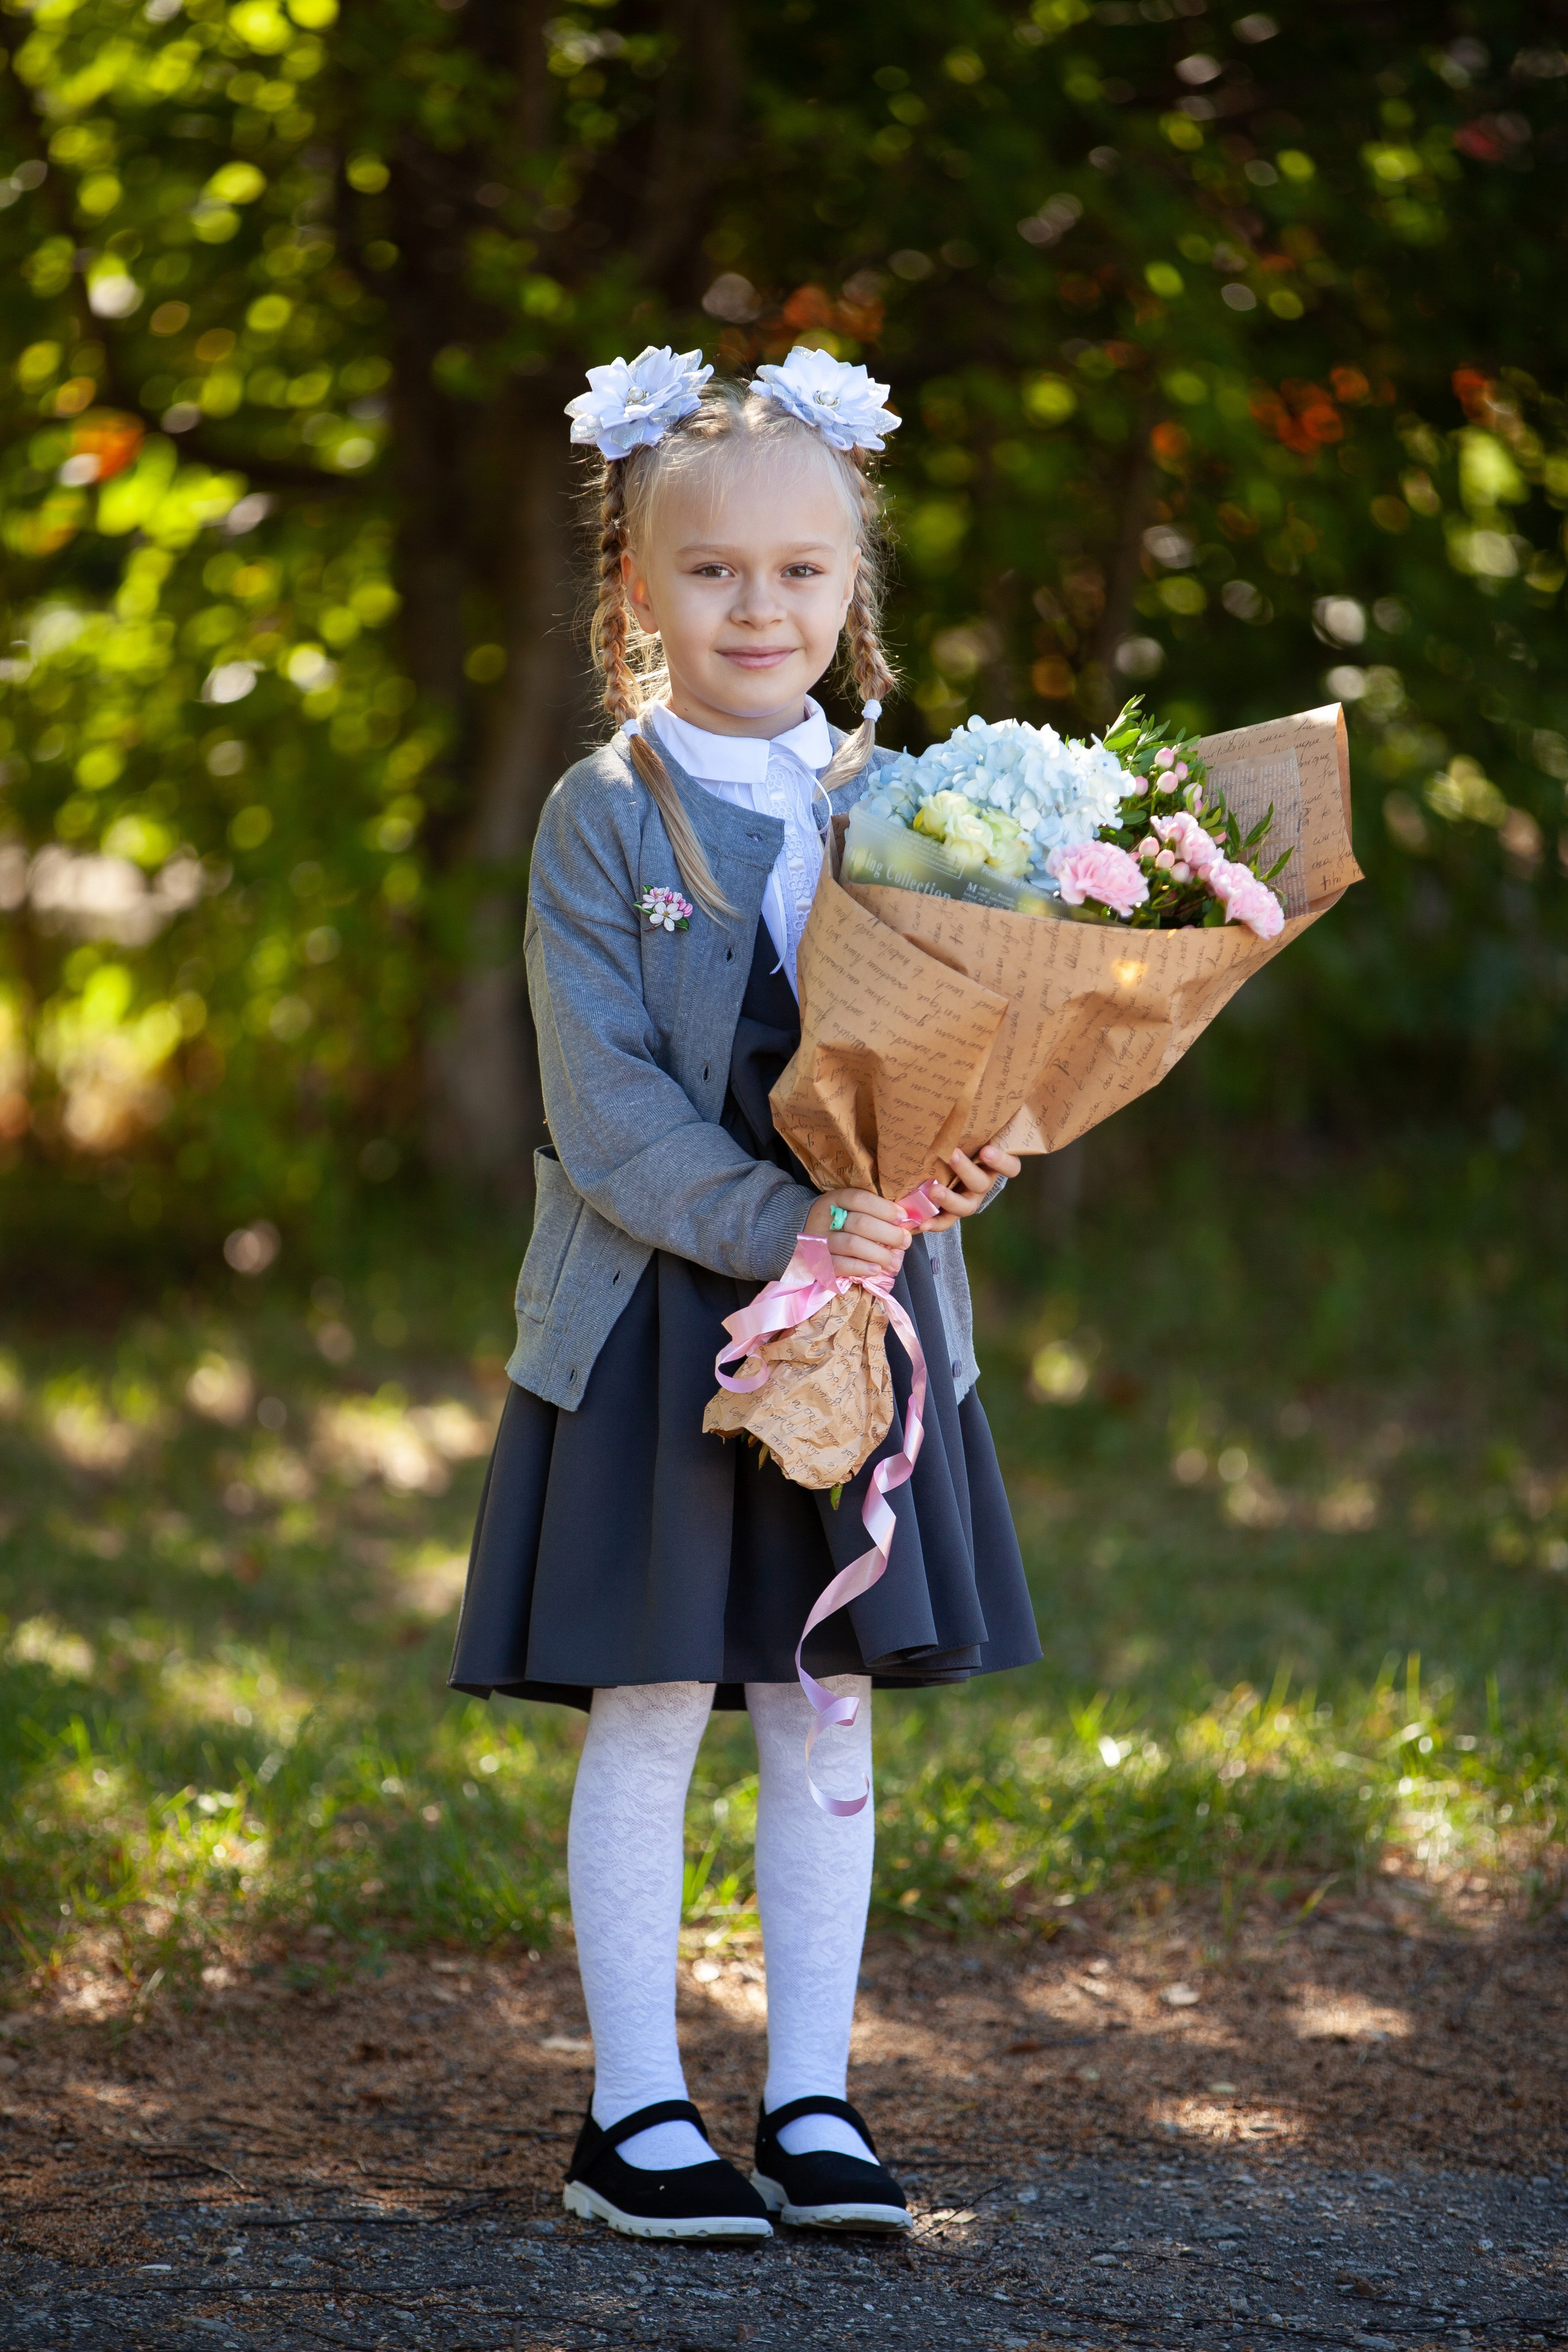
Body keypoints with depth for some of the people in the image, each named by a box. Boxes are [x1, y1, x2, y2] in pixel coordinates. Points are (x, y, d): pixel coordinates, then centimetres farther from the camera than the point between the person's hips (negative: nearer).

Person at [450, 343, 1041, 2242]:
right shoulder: (604, 816, -4)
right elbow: (601, 1103, -11)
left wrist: (967, 1148, -20)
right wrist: (777, 1228, -23)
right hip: (653, 1311, -3)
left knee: (827, 1711, 7)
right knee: (648, 1711, 0)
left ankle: (812, 2102, 16)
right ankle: (633, 2112, 10)